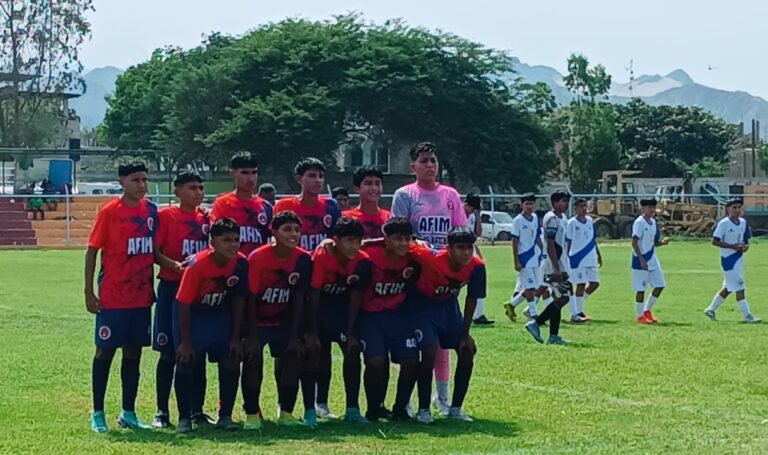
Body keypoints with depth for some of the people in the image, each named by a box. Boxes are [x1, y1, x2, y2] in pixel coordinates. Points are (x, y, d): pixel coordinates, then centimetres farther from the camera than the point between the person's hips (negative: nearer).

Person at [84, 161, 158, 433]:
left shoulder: (151, 210, 5)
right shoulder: (110, 211, -8)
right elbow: (92, 251, -6)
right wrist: (89, 291, -10)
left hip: (141, 295, 5)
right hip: (112, 296, -5)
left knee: (134, 351, 9)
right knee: (105, 350, 2)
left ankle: (128, 413, 18)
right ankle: (97, 413, 10)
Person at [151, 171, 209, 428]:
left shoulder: (206, 217, 11)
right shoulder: (165, 216, -2)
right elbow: (154, 252, -8)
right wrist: (176, 265, -23)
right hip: (172, 289, -4)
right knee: (168, 353, 0)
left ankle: (197, 411, 15)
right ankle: (162, 412, 8)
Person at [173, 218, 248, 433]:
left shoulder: (241, 263, -18)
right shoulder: (197, 265, -30)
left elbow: (238, 300, -5)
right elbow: (184, 305, -22)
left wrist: (236, 337, -4)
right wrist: (185, 341, -17)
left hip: (219, 314, 4)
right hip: (193, 313, -4)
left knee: (231, 361, -3)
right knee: (187, 362, -9)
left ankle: (225, 416, 8)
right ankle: (184, 419, 2)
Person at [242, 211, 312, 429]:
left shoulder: (303, 259, -13)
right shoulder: (258, 258, -21)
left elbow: (298, 300, -7)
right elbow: (250, 299, -17)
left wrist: (294, 335, -8)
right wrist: (252, 336, -18)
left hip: (283, 321, 3)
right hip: (257, 321, -3)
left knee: (292, 356, -6)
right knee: (252, 358, -17)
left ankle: (286, 413, 7)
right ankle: (252, 414, -8)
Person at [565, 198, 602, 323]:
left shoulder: (590, 221, 12)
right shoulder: (572, 223, -6)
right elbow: (568, 242, -6)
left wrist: (598, 255, 19)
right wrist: (567, 258, -11)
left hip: (590, 259, 7)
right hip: (577, 258, -7)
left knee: (595, 283, 4)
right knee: (581, 284, -7)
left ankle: (578, 306, 20)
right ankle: (576, 313, -1)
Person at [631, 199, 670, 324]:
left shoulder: (653, 222, 12)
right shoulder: (639, 222, -13)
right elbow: (634, 242, -16)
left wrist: (663, 242, -3)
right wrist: (641, 259, -21)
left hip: (652, 259, 8)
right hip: (641, 260, -8)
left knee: (660, 285, 7)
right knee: (641, 288, -3)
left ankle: (647, 310, 19)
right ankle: (640, 315, 7)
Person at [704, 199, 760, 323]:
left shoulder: (743, 222, 7)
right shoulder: (724, 223, -13)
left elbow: (746, 240, 18)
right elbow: (714, 241, -14)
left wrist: (746, 246, -7)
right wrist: (733, 246, -21)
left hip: (739, 258, 8)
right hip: (728, 259, -8)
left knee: (728, 288, 15)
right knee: (739, 288, -7)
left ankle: (711, 309, 28)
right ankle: (747, 316, -3)